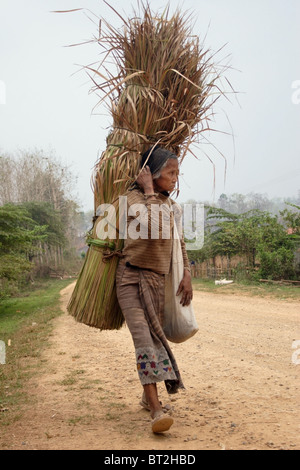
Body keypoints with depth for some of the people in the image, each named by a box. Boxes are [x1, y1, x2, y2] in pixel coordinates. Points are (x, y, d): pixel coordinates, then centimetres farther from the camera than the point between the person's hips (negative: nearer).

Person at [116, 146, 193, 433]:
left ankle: (148, 397, 27)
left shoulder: (169, 203, 13)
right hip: (132, 277, -6)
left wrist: (186, 275, 12)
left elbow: (178, 242, 19)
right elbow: (153, 228, -28)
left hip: (158, 280, 6)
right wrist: (149, 192, -20)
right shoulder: (134, 197, -9)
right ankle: (156, 410, -17)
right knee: (144, 339, -15)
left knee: (155, 337, 10)